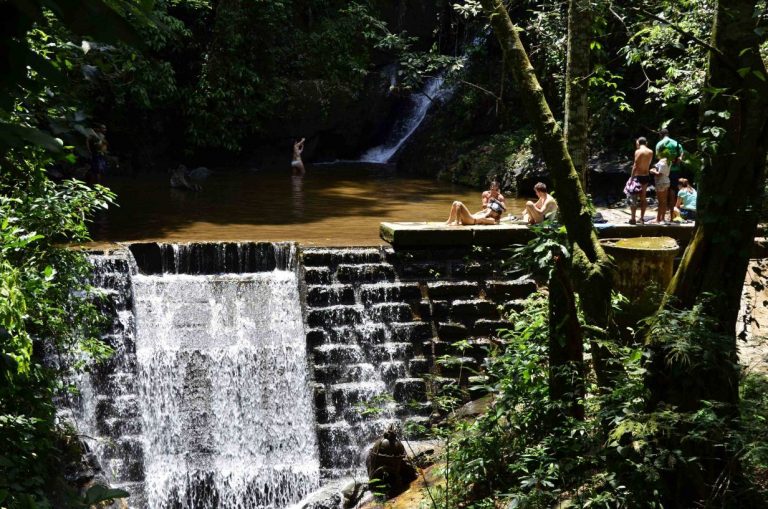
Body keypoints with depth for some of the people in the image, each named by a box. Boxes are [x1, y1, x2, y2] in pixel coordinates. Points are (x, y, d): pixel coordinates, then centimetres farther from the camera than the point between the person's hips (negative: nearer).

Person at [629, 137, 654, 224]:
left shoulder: (638, 151, -13)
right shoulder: (651, 152, 5)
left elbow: (635, 166, -16)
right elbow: (649, 163, 12)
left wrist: (632, 178, -13)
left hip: (638, 176, -6)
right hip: (646, 176, 6)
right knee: (643, 198, 14)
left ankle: (633, 219, 2)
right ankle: (642, 218, 16)